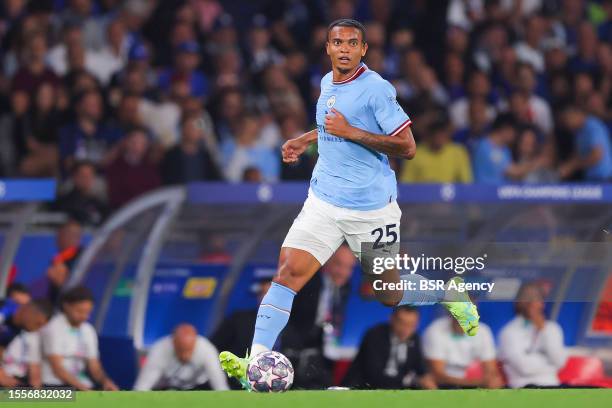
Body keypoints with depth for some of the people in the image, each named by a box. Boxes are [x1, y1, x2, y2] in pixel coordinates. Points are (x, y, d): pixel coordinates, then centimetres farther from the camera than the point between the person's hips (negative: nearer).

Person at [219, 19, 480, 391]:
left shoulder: (376, 89, -14)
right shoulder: (328, 84, 9)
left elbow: (407, 147, -17)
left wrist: (350, 132, -21)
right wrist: (306, 140, 18)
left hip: (371, 209, -5)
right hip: (323, 202, 5)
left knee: (390, 295, 10)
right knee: (288, 272, -14)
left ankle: (449, 294, 40)